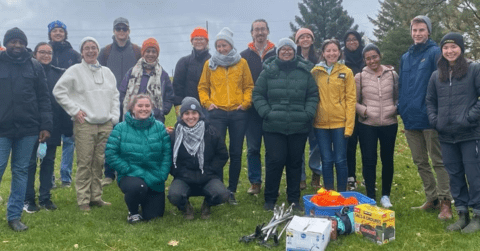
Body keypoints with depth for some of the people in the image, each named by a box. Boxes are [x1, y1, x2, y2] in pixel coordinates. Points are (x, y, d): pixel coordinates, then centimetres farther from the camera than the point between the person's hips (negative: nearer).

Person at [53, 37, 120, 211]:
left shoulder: (107, 72, 15)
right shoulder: (75, 71, 1)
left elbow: (115, 96, 19)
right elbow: (58, 91, -2)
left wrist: (115, 117, 9)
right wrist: (74, 110, -6)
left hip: (105, 124, 4)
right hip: (85, 124, -4)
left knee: (99, 162, 6)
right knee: (84, 163, -3)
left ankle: (96, 197, 17)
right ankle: (83, 200, 5)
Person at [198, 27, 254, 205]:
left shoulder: (242, 63, 8)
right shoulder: (210, 64, 8)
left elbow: (249, 86, 12)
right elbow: (202, 87, 13)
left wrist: (245, 103, -2)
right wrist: (207, 103, -2)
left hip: (238, 113, 1)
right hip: (217, 113, -1)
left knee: (236, 153, 4)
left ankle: (232, 191, 14)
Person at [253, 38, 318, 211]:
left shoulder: (305, 71, 8)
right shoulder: (268, 71, 4)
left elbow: (313, 95, 9)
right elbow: (257, 95, 4)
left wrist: (308, 113, -4)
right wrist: (266, 112, -8)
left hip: (299, 127, 2)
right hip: (274, 127, -2)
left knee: (295, 162, 9)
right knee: (275, 161, -3)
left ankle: (294, 199, 23)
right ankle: (270, 199, 12)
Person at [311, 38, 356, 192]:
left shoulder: (346, 72, 1)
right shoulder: (315, 72, 6)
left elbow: (351, 99, -2)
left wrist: (349, 125, -9)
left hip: (340, 123, -1)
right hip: (321, 123, 2)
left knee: (340, 160, 3)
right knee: (326, 161, 8)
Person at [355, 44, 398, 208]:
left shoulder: (392, 75, 4)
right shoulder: (360, 77, 1)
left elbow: (398, 96, 13)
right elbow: (354, 101, 4)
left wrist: (395, 108, -6)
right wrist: (364, 110, -12)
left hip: (389, 124, 1)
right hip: (367, 125, -1)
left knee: (387, 160, 10)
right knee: (369, 161, 0)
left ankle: (385, 196, 26)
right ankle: (370, 198, 11)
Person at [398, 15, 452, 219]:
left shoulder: (435, 53, -5)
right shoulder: (405, 57, 14)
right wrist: (401, 108, 9)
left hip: (429, 117, -7)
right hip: (410, 118, 7)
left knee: (438, 161, 0)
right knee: (420, 162, 13)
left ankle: (445, 202, 7)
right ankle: (432, 199, 24)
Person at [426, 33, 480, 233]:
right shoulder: (436, 75, 12)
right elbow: (430, 101, 19)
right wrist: (434, 119, 5)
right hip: (446, 136, 5)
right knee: (455, 175, 11)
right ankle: (462, 214, 21)